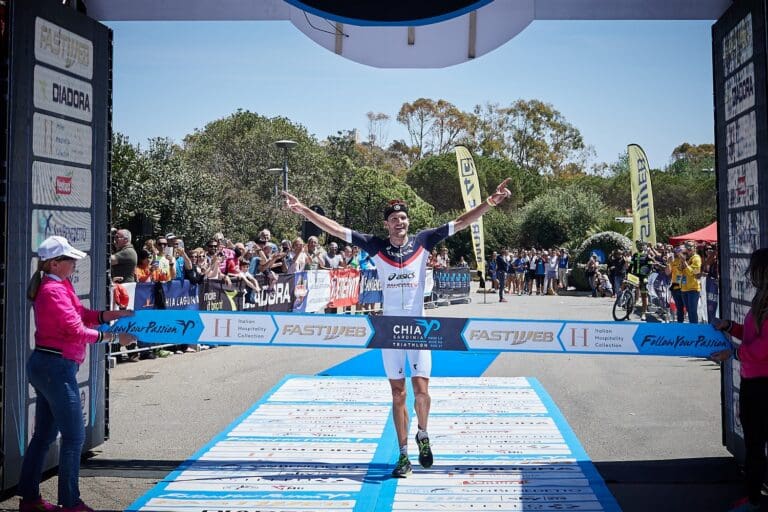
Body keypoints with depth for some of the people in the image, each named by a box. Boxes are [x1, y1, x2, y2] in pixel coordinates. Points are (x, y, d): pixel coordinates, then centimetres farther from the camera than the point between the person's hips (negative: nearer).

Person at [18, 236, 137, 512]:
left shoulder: (61, 286, 12)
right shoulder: (54, 290, -18)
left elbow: (82, 313, 12)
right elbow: (76, 330, -20)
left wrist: (115, 314, 3)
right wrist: (114, 337, -13)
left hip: (44, 365, 11)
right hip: (57, 367, -11)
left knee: (44, 434, 17)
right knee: (74, 436, -4)